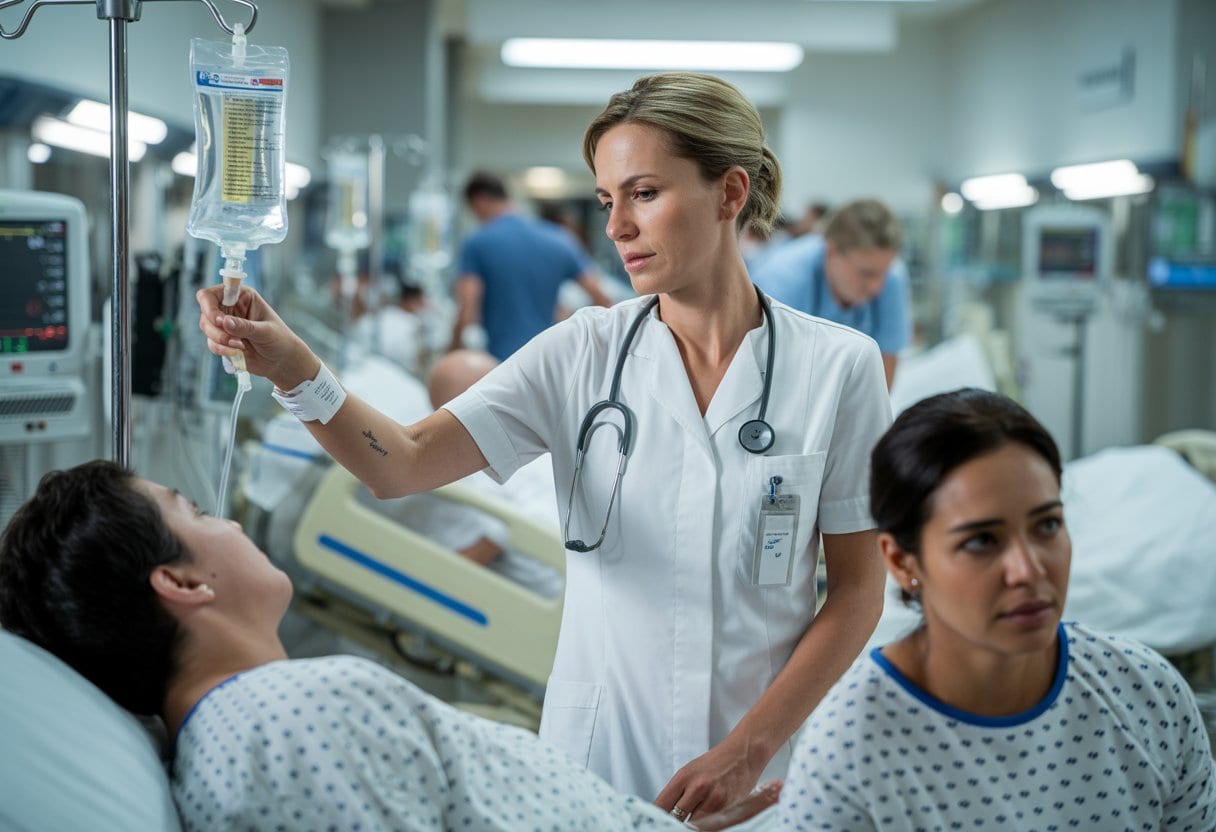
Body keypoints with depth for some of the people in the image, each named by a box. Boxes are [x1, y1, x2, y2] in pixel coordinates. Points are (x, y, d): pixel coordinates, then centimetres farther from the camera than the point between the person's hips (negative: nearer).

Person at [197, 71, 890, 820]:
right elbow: (401, 463, -15)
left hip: (761, 778, -1)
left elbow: (857, 589, -5)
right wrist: (295, 369, -32)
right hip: (595, 763, 1)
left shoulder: (837, 365, -7)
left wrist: (748, 752, -12)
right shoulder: (583, 354, -5)